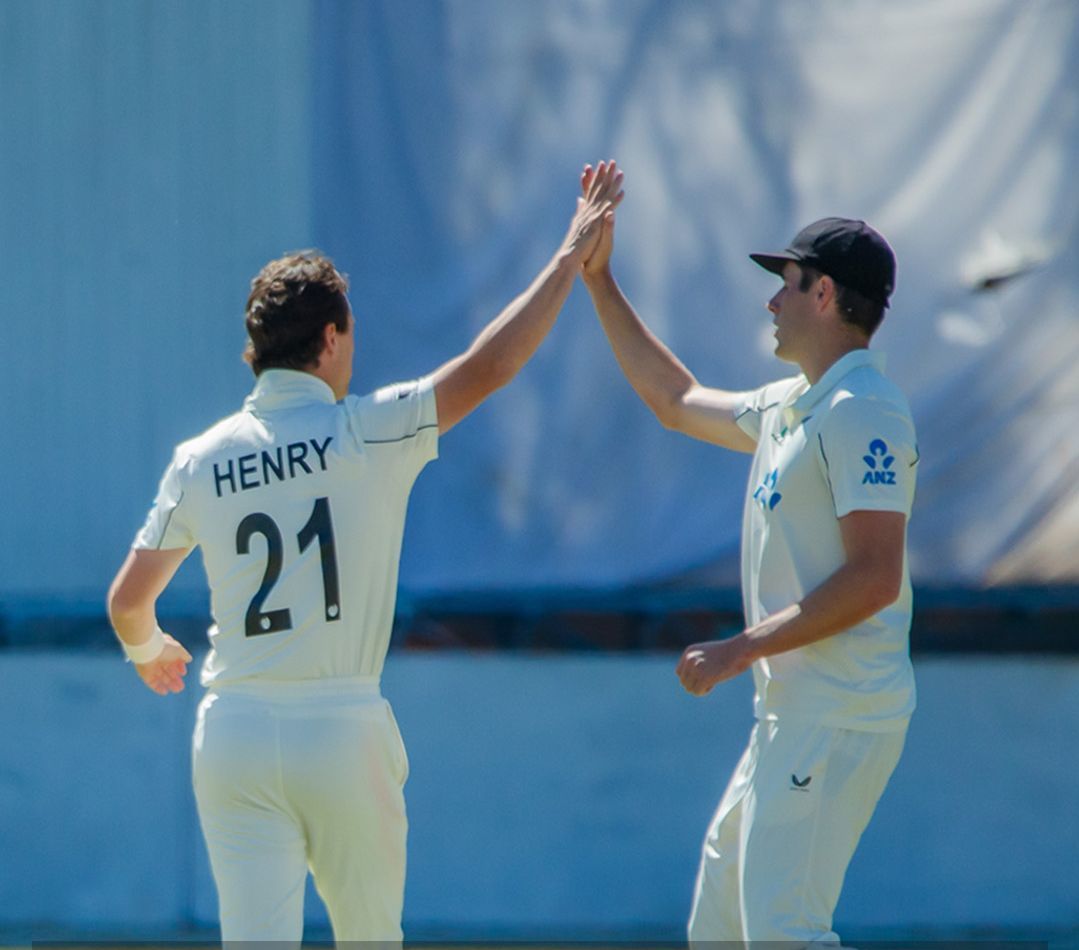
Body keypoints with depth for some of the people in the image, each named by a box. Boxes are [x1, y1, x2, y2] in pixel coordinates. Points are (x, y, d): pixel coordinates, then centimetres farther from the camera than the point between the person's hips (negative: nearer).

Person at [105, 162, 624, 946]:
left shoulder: (200, 461, 5)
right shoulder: (369, 434, -5)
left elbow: (127, 600, 11)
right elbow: (487, 368, -4)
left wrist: (148, 649, 35)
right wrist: (572, 256, 5)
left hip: (234, 730, 2)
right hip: (343, 729, -2)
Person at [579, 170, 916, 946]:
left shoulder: (862, 412, -14)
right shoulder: (789, 408, 17)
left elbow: (874, 578, -22)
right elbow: (678, 402, 33)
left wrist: (738, 651, -20)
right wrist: (597, 278, 30)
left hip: (840, 718, -10)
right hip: (791, 714, 10)